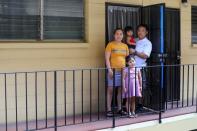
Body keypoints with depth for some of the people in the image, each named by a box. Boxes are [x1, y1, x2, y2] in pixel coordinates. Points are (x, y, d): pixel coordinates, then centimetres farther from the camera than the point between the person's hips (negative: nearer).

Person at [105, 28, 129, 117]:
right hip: (113, 70, -5)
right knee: (110, 90, -2)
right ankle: (109, 110, 4)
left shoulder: (125, 46, 13)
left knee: (121, 90, 8)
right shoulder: (110, 44, -1)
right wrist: (109, 69, -15)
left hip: (122, 71, 5)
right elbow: (107, 58, -6)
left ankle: (119, 109, 19)